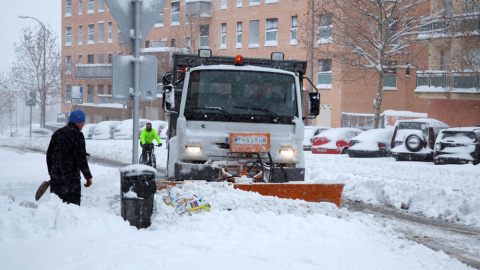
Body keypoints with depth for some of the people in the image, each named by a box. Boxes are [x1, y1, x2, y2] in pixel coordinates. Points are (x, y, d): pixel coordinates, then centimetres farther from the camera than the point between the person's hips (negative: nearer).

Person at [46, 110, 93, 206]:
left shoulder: (57, 133, 14)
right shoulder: (77, 135, -8)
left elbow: (49, 155, 18)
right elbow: (81, 158, -13)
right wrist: (88, 176, -8)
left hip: (55, 176, 7)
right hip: (71, 176, -7)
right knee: (73, 204, -5)